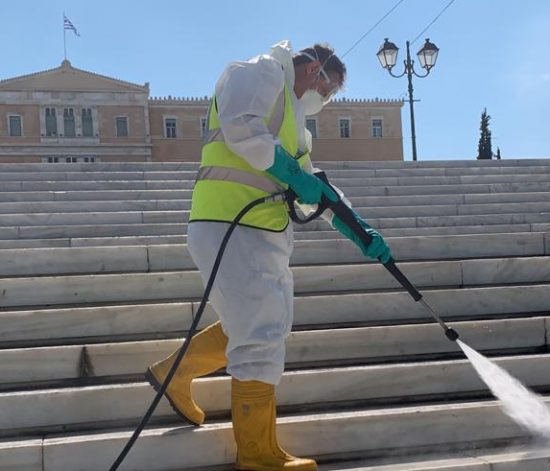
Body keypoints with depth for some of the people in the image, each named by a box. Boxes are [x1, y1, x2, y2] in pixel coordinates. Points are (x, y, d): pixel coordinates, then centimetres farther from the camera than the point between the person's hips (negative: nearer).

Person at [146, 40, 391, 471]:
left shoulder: (292, 117, 29)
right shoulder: (261, 73, 0)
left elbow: (313, 185, 28)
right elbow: (240, 128, -20)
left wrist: (362, 233, 21)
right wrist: (292, 173, -13)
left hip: (268, 233, 10)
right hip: (231, 226, -10)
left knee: (263, 327, 16)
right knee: (261, 338, -8)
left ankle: (174, 372, 29)